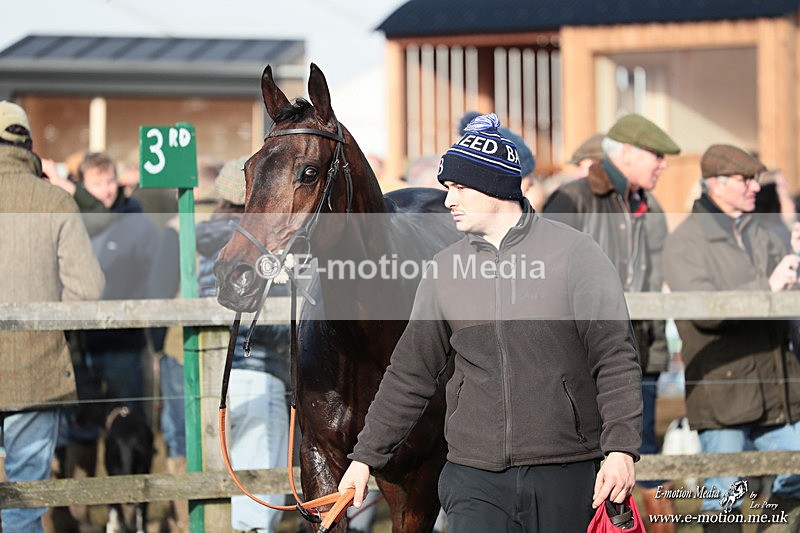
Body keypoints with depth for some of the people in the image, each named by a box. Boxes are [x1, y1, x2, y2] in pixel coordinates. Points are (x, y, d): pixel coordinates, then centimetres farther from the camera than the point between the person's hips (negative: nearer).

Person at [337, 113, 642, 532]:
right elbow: (410, 373, 16)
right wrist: (365, 456, 14)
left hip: (565, 475, -2)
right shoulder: (445, 269, 10)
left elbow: (616, 359, -5)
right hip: (474, 478, 3)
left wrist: (620, 449, -14)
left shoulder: (574, 254, -1)